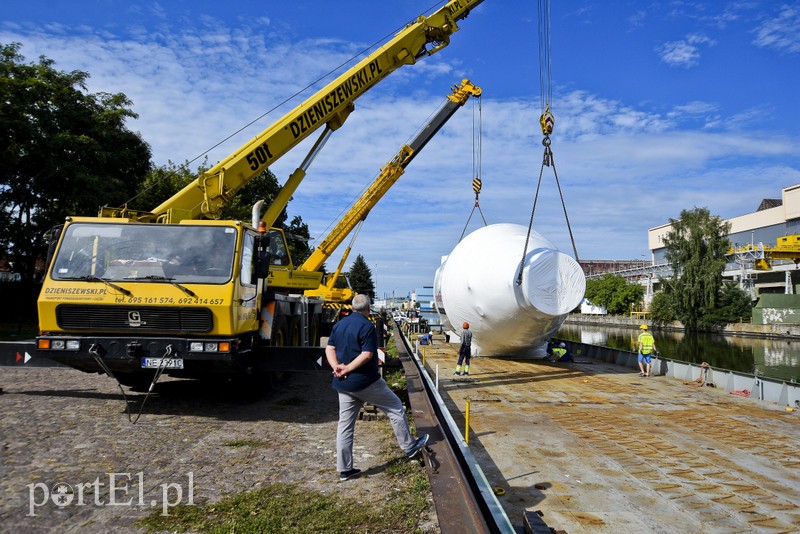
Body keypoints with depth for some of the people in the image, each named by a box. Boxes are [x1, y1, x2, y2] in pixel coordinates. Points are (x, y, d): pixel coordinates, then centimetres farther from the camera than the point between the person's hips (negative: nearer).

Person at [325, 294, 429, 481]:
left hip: (343, 384, 7)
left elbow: (329, 349, 5)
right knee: (395, 407, 11)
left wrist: (337, 367, -8)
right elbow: (367, 355, -22)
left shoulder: (339, 325, 9)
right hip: (365, 382, -7)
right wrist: (347, 368, -17)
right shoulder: (367, 326, -14)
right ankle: (409, 446, 23)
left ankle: (344, 469, 15)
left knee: (345, 424, 11)